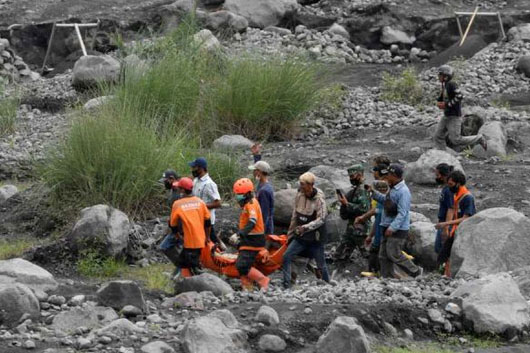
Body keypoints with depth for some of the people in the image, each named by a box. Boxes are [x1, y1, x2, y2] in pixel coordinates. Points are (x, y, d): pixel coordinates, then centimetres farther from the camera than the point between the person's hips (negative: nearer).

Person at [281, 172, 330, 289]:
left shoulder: (319, 199, -16)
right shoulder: (299, 196, 0)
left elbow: (321, 220, -19)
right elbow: (294, 217, 11)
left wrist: (305, 227, -28)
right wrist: (290, 233, 14)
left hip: (315, 238, -5)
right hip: (300, 236, 5)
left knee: (321, 265, 6)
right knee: (286, 256, -10)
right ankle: (286, 285, -8)